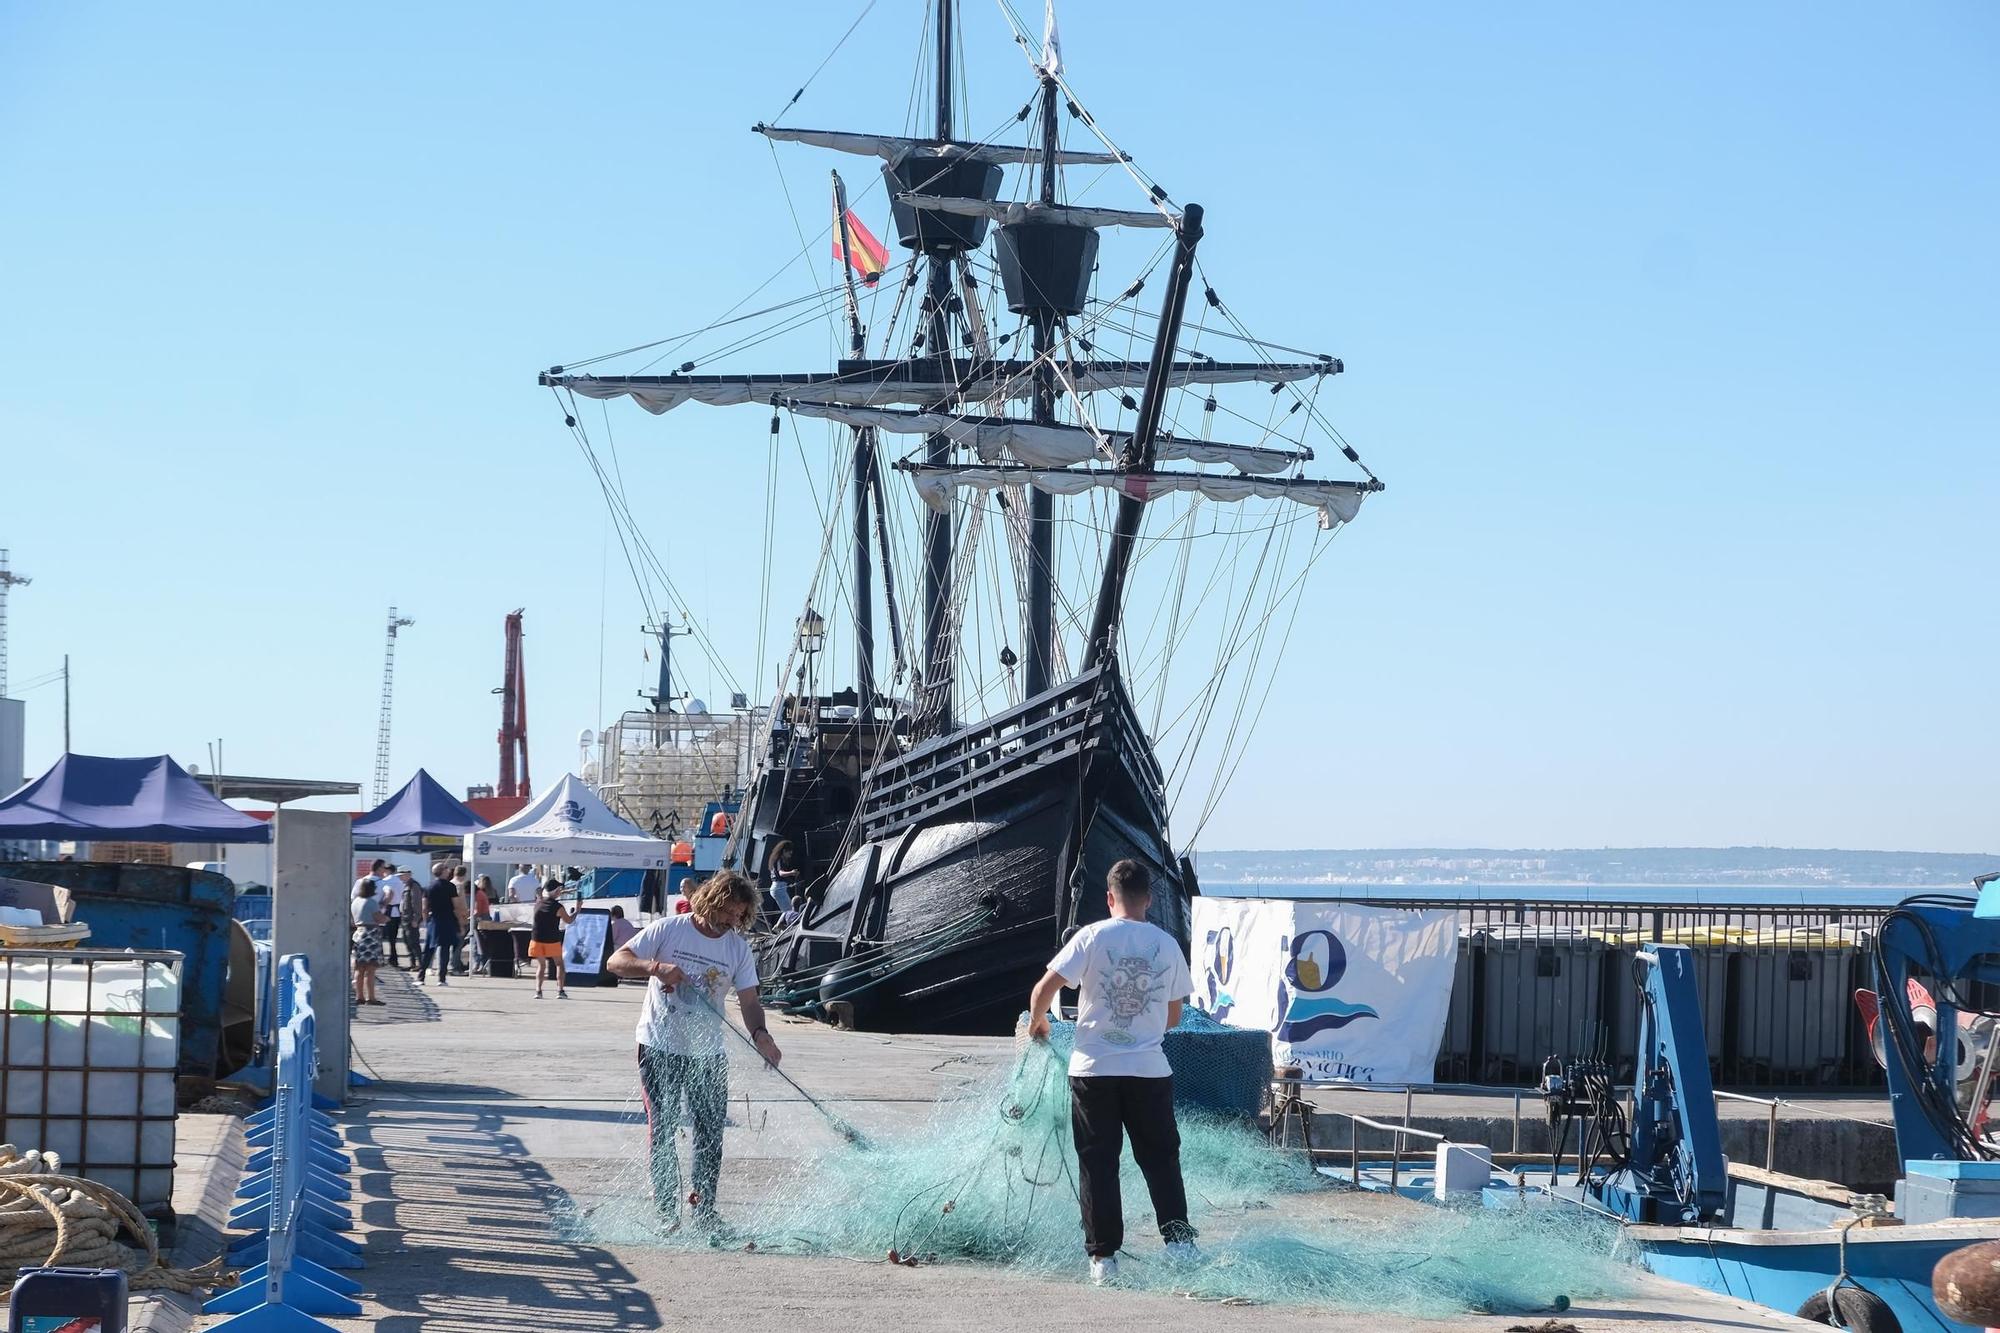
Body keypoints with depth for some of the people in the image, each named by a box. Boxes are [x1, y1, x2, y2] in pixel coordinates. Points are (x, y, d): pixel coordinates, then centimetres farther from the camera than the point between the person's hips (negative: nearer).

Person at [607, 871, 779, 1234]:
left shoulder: (738, 947, 0)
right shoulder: (668, 930, -10)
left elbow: (749, 1002, -1)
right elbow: (616, 961, -12)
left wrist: (759, 1034, -22)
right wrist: (656, 967, -31)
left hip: (708, 1054, 3)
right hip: (660, 1048, -3)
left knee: (710, 1134, 4)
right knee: (661, 1132, 2)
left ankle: (705, 1211, 14)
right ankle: (667, 1212, 8)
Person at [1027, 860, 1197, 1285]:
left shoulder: (1092, 937, -6)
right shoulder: (1167, 945, 3)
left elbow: (1043, 990, -10)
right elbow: (1173, 1016, 12)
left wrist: (1037, 1021, 11)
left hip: (1094, 1069, -2)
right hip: (1150, 1069, 2)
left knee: (1097, 1163, 5)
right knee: (1160, 1157, 14)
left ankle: (1103, 1255, 4)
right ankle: (1178, 1238, 6)